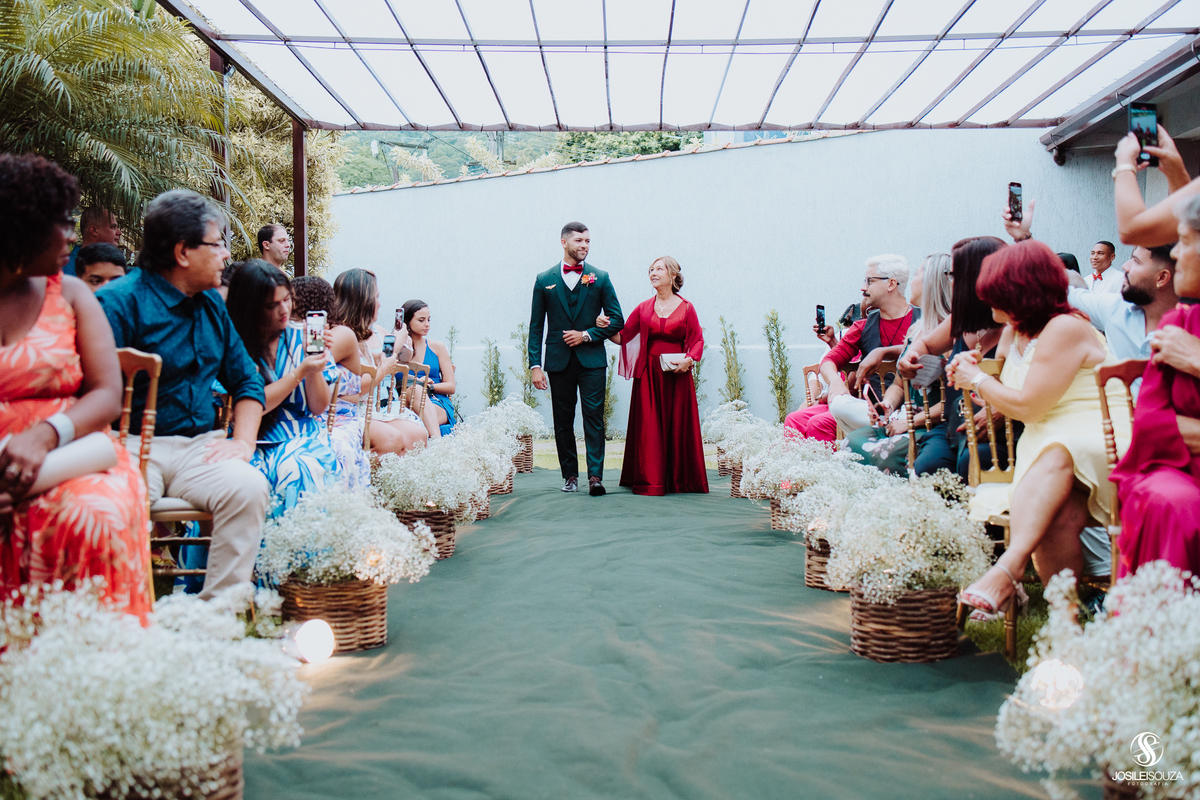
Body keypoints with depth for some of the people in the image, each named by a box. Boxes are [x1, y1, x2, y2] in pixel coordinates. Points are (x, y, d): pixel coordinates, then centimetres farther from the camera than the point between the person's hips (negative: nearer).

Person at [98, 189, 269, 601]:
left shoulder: (211, 304, 17)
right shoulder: (119, 302, -5)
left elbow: (246, 380, 22)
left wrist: (243, 441, 4)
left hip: (200, 444, 5)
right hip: (135, 444, -5)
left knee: (248, 487, -26)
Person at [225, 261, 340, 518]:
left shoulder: (301, 338, 9)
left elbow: (319, 408, 9)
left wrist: (315, 369, -9)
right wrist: (300, 372, -10)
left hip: (304, 438, 2)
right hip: (255, 443, -2)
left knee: (297, 471, -31)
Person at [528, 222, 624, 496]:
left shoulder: (600, 278, 6)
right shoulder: (544, 280, 7)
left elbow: (617, 319, 5)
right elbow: (535, 327, 6)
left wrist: (587, 335, -8)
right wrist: (535, 365, -2)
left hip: (591, 359, -1)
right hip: (559, 360, 1)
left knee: (594, 416, -8)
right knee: (563, 420, 5)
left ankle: (595, 475, -9)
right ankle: (570, 475, 13)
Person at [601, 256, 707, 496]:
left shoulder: (686, 308, 4)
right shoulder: (643, 308, 9)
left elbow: (698, 341, 3)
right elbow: (622, 337, 8)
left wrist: (689, 359, -13)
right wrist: (605, 327, -9)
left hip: (677, 373, -1)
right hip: (649, 374, 1)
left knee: (678, 426, 1)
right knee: (649, 426, -1)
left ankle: (679, 480, 11)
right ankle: (650, 482, 4)